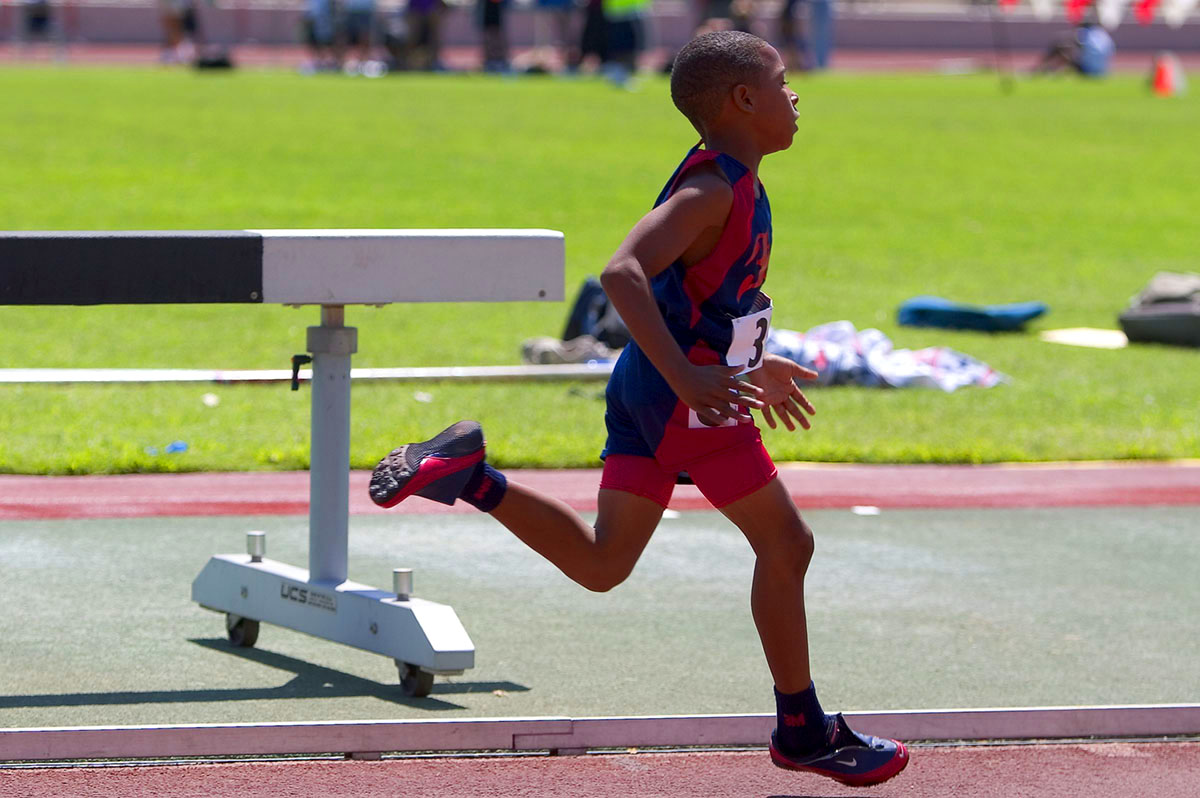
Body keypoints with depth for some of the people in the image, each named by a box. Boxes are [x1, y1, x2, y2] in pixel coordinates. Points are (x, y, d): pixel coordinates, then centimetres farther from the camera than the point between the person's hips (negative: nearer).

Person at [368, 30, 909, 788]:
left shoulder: (727, 185, 15)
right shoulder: (713, 189, -16)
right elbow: (623, 273, -29)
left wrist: (751, 364, 31)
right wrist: (685, 375, -36)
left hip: (646, 394, 9)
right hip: (688, 404, -9)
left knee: (602, 563, 9)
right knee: (785, 542, 1)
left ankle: (468, 474, 1)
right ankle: (804, 729, 10)